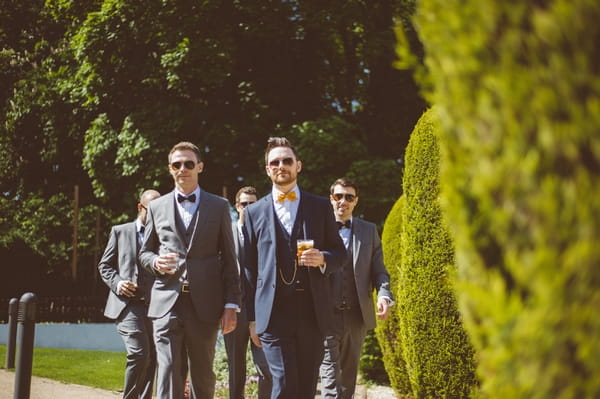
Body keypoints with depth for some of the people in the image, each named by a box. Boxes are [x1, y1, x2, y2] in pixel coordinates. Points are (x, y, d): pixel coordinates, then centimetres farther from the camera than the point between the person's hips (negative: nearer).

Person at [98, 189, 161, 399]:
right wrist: (116, 283, -7)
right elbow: (104, 265, 12)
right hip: (127, 303, -3)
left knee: (151, 360, 3)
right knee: (139, 354, -18)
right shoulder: (120, 232, 10)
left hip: (154, 305, 3)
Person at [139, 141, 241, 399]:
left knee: (203, 375, 8)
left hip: (205, 304, 0)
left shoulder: (219, 207, 8)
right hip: (167, 303, 0)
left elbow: (229, 259, 6)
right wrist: (156, 262, -6)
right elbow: (144, 252, 19)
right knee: (168, 373, -8)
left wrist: (232, 304, -1)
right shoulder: (157, 207, 12)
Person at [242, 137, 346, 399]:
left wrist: (323, 259, -10)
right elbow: (249, 268, 9)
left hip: (312, 312, 1)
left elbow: (339, 251, 14)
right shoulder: (254, 212, 10)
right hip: (273, 314, -1)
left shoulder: (320, 207, 11)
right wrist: (252, 318, 5)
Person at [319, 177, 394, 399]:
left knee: (349, 376, 12)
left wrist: (383, 295, -8)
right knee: (330, 374, -10)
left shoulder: (369, 230, 12)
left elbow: (378, 271, 9)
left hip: (357, 314, 3)